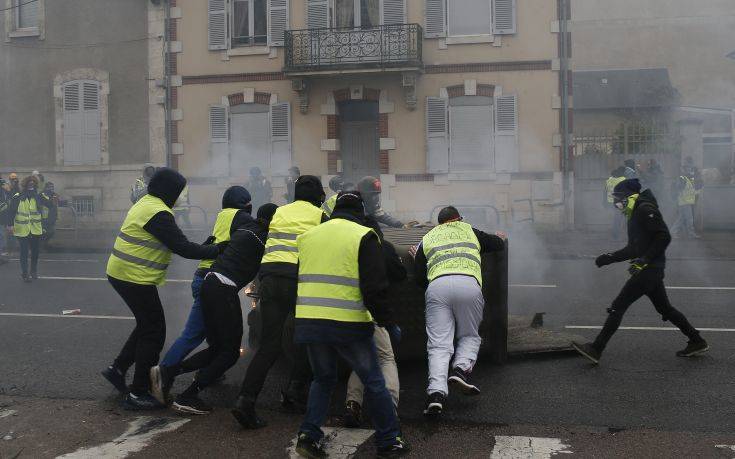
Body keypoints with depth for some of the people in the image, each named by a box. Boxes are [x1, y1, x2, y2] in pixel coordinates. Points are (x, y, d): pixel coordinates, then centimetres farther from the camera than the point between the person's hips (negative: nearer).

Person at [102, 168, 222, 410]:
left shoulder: (145, 204, 14)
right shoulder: (158, 213, -19)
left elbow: (176, 243, 17)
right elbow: (182, 247, -20)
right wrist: (217, 250, -12)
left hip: (121, 273, 10)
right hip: (135, 279, -10)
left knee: (147, 325, 22)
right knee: (153, 332, -1)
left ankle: (117, 369, 27)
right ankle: (138, 394, 5)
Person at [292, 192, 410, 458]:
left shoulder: (308, 236, 12)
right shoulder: (364, 237, -4)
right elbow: (375, 287, -10)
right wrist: (386, 321, -1)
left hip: (309, 320, 5)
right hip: (348, 324, -4)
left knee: (323, 379, 22)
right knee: (373, 382, 10)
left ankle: (309, 434, 10)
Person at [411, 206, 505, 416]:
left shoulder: (427, 238, 29)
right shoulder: (470, 231, 28)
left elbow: (419, 279, 21)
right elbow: (499, 244, 39)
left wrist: (419, 259, 41)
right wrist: (499, 237, 62)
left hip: (437, 286, 1)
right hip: (468, 284, 0)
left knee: (439, 344, -2)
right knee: (469, 336, 17)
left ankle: (436, 391, -22)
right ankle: (461, 368, -11)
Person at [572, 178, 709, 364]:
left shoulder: (645, 209, -11)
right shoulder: (635, 213, 19)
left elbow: (664, 236, -20)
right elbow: (633, 249, 24)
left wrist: (644, 260, -24)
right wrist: (610, 258, 15)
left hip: (649, 270, -10)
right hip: (651, 271, 10)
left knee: (618, 307, -10)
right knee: (665, 309, 19)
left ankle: (596, 350, -10)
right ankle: (697, 342, 28)